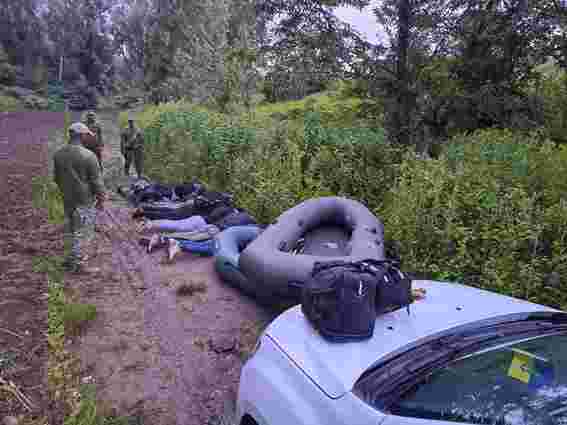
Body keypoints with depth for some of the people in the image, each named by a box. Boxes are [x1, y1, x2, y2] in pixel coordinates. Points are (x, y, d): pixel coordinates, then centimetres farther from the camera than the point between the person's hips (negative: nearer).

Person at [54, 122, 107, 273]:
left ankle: (74, 256, 32)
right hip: (85, 200, -7)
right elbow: (96, 180, -14)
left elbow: (56, 177, 13)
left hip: (67, 198, 7)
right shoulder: (88, 155, -20)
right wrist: (101, 198, -3)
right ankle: (76, 263, 8)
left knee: (70, 228, 19)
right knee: (82, 230, 2)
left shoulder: (58, 154, 2)